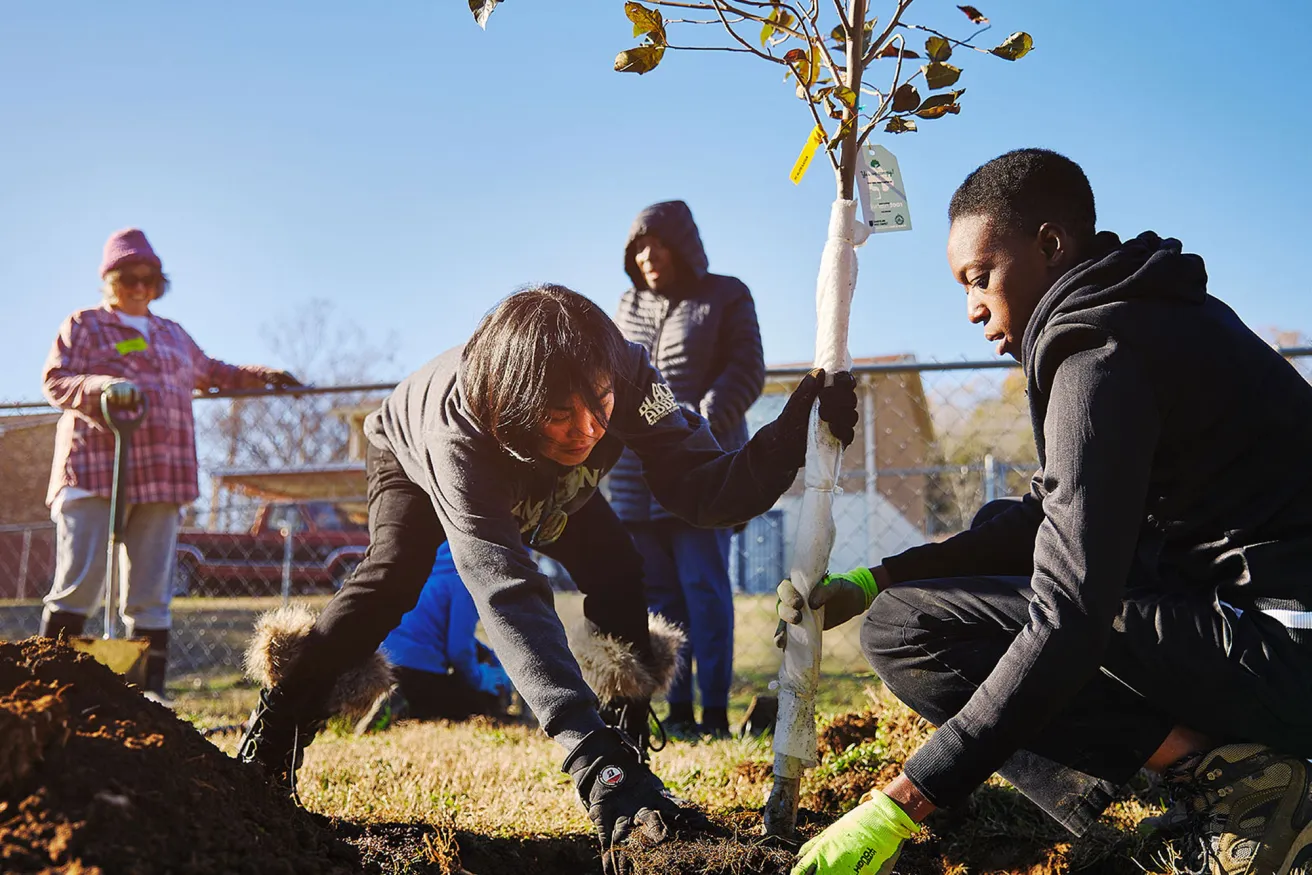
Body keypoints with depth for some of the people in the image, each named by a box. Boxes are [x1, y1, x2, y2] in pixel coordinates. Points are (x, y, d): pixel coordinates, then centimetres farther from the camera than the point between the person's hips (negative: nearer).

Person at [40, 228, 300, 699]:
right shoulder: (83, 326, 9)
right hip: (93, 470, -5)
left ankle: (150, 691, 6)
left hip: (160, 476, 5)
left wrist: (262, 375, 32)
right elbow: (54, 381, -3)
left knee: (151, 593, 4)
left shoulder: (173, 334, 24)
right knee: (78, 585, -10)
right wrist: (103, 386, -20)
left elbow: (209, 372, 39)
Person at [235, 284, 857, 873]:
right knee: (391, 577, -27)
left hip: (545, 479, 4)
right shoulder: (459, 427, -50)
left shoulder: (625, 374, -40)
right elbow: (507, 595, -60)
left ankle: (635, 738, -3)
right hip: (412, 457, -3)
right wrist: (592, 756, -69)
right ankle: (271, 733, -13)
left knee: (616, 575, -14)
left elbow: (705, 489, -36)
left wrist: (794, 432, -57)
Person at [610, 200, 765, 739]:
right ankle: (677, 710, 12)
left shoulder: (725, 297, 4)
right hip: (637, 476, 5)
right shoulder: (628, 306, 18)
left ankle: (715, 712, -2)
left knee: (704, 588, -7)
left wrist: (703, 426, -16)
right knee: (659, 594, 5)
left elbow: (746, 372, -4)